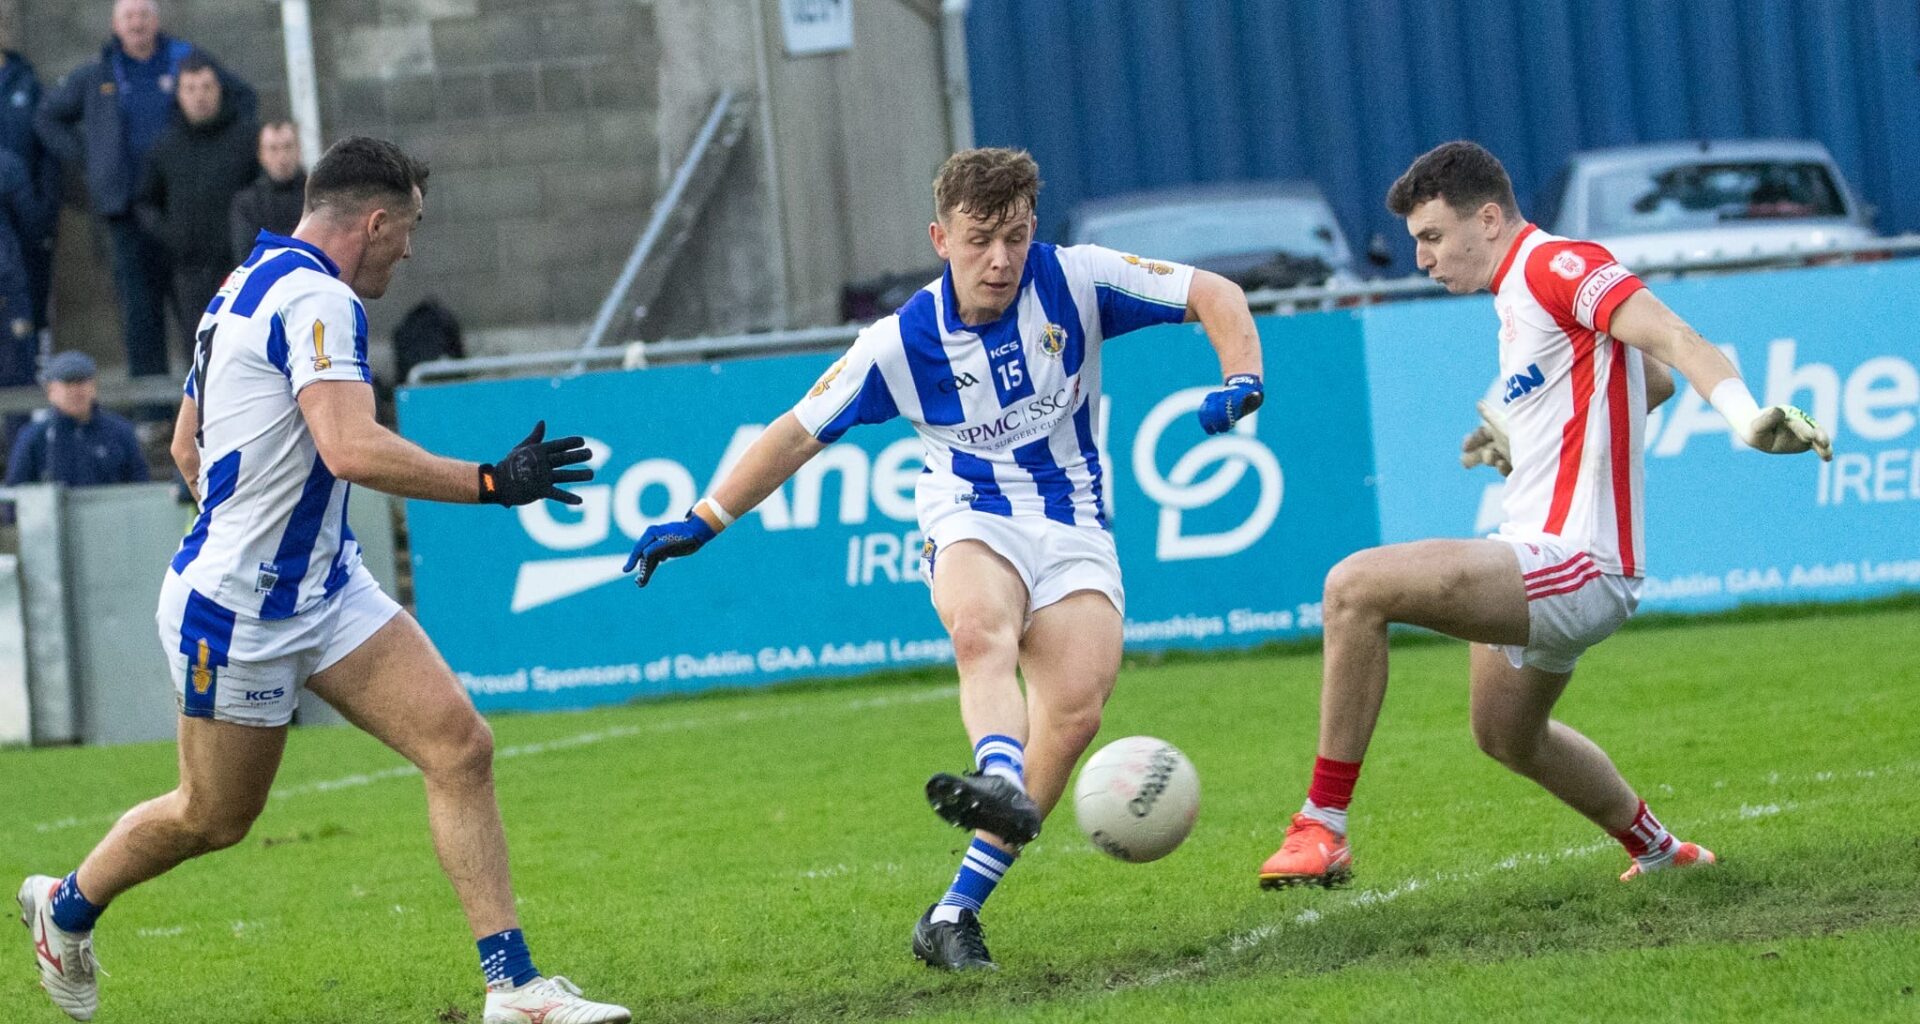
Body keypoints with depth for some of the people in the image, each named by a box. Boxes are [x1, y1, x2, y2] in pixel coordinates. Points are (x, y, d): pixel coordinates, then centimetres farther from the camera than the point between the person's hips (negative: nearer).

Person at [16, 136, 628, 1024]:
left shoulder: (247, 287, 11)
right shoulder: (317, 300, -20)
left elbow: (185, 446, 21)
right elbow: (351, 450, -33)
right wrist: (493, 482, -28)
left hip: (325, 585, 9)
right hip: (236, 612, -9)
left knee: (459, 745, -6)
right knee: (213, 817, 10)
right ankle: (65, 906, 38)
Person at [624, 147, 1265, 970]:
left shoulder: (1075, 281, -5)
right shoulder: (902, 342, -6)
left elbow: (1213, 294, -1)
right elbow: (799, 433, 1)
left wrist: (1241, 379, -19)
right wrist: (704, 521, -4)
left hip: (1073, 527, 1)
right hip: (971, 522, -1)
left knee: (1077, 703, -23)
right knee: (983, 629, -38)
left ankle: (957, 912, -20)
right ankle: (1001, 787, -67)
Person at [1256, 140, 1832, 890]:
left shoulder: (1556, 265, -13)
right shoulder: (1520, 292, 17)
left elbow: (1674, 340, -27)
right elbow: (1654, 379, 29)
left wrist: (1745, 415, -44)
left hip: (1576, 565, -12)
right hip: (1539, 555, 12)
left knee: (1355, 587, -24)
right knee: (1507, 736, 31)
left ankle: (1323, 827, -19)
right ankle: (1657, 850, 47)